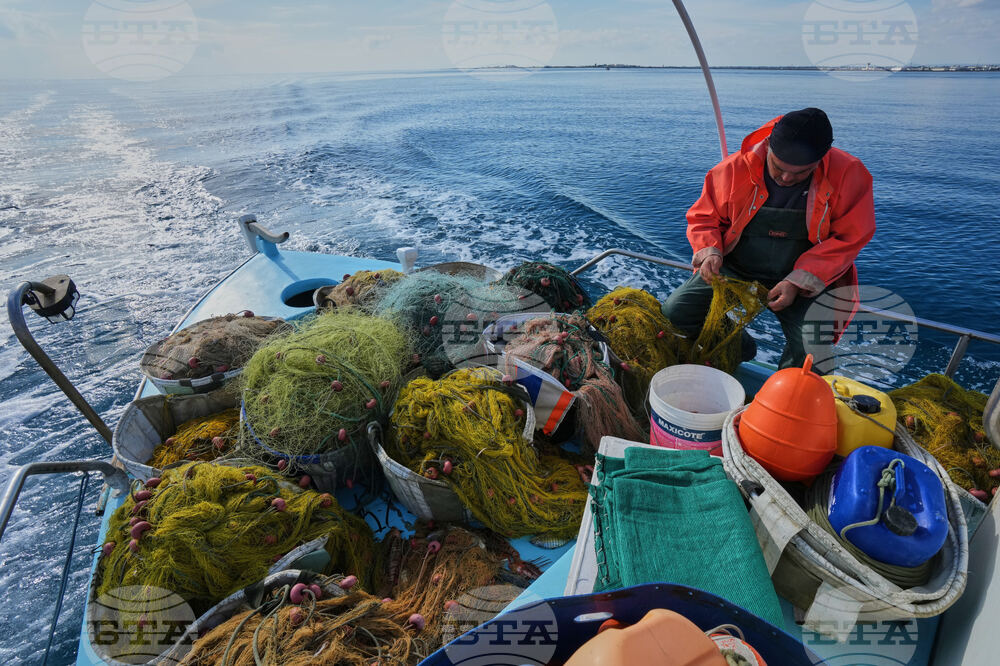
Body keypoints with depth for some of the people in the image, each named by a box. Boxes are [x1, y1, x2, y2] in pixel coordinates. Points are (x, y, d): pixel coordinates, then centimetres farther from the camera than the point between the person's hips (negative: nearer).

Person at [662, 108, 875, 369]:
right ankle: (739, 349, 16)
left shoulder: (848, 174, -11)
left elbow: (848, 239, -8)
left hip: (807, 278, -1)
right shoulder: (735, 168, -10)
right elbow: (703, 217, 3)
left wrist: (798, 281, -21)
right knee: (675, 312, -15)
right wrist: (710, 252, -18)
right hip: (735, 270, 2)